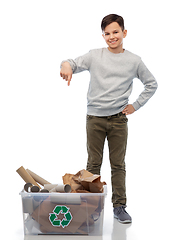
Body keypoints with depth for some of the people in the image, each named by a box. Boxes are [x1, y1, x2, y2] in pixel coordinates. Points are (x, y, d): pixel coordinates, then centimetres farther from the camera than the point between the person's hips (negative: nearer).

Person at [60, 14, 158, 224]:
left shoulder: (134, 61, 5)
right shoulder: (95, 56, 3)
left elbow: (151, 84, 14)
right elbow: (74, 64, -4)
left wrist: (135, 105, 6)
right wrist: (66, 65, -29)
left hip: (119, 119, 0)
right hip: (95, 118, 0)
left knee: (118, 165, 4)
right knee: (93, 164, 5)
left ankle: (119, 206, 12)